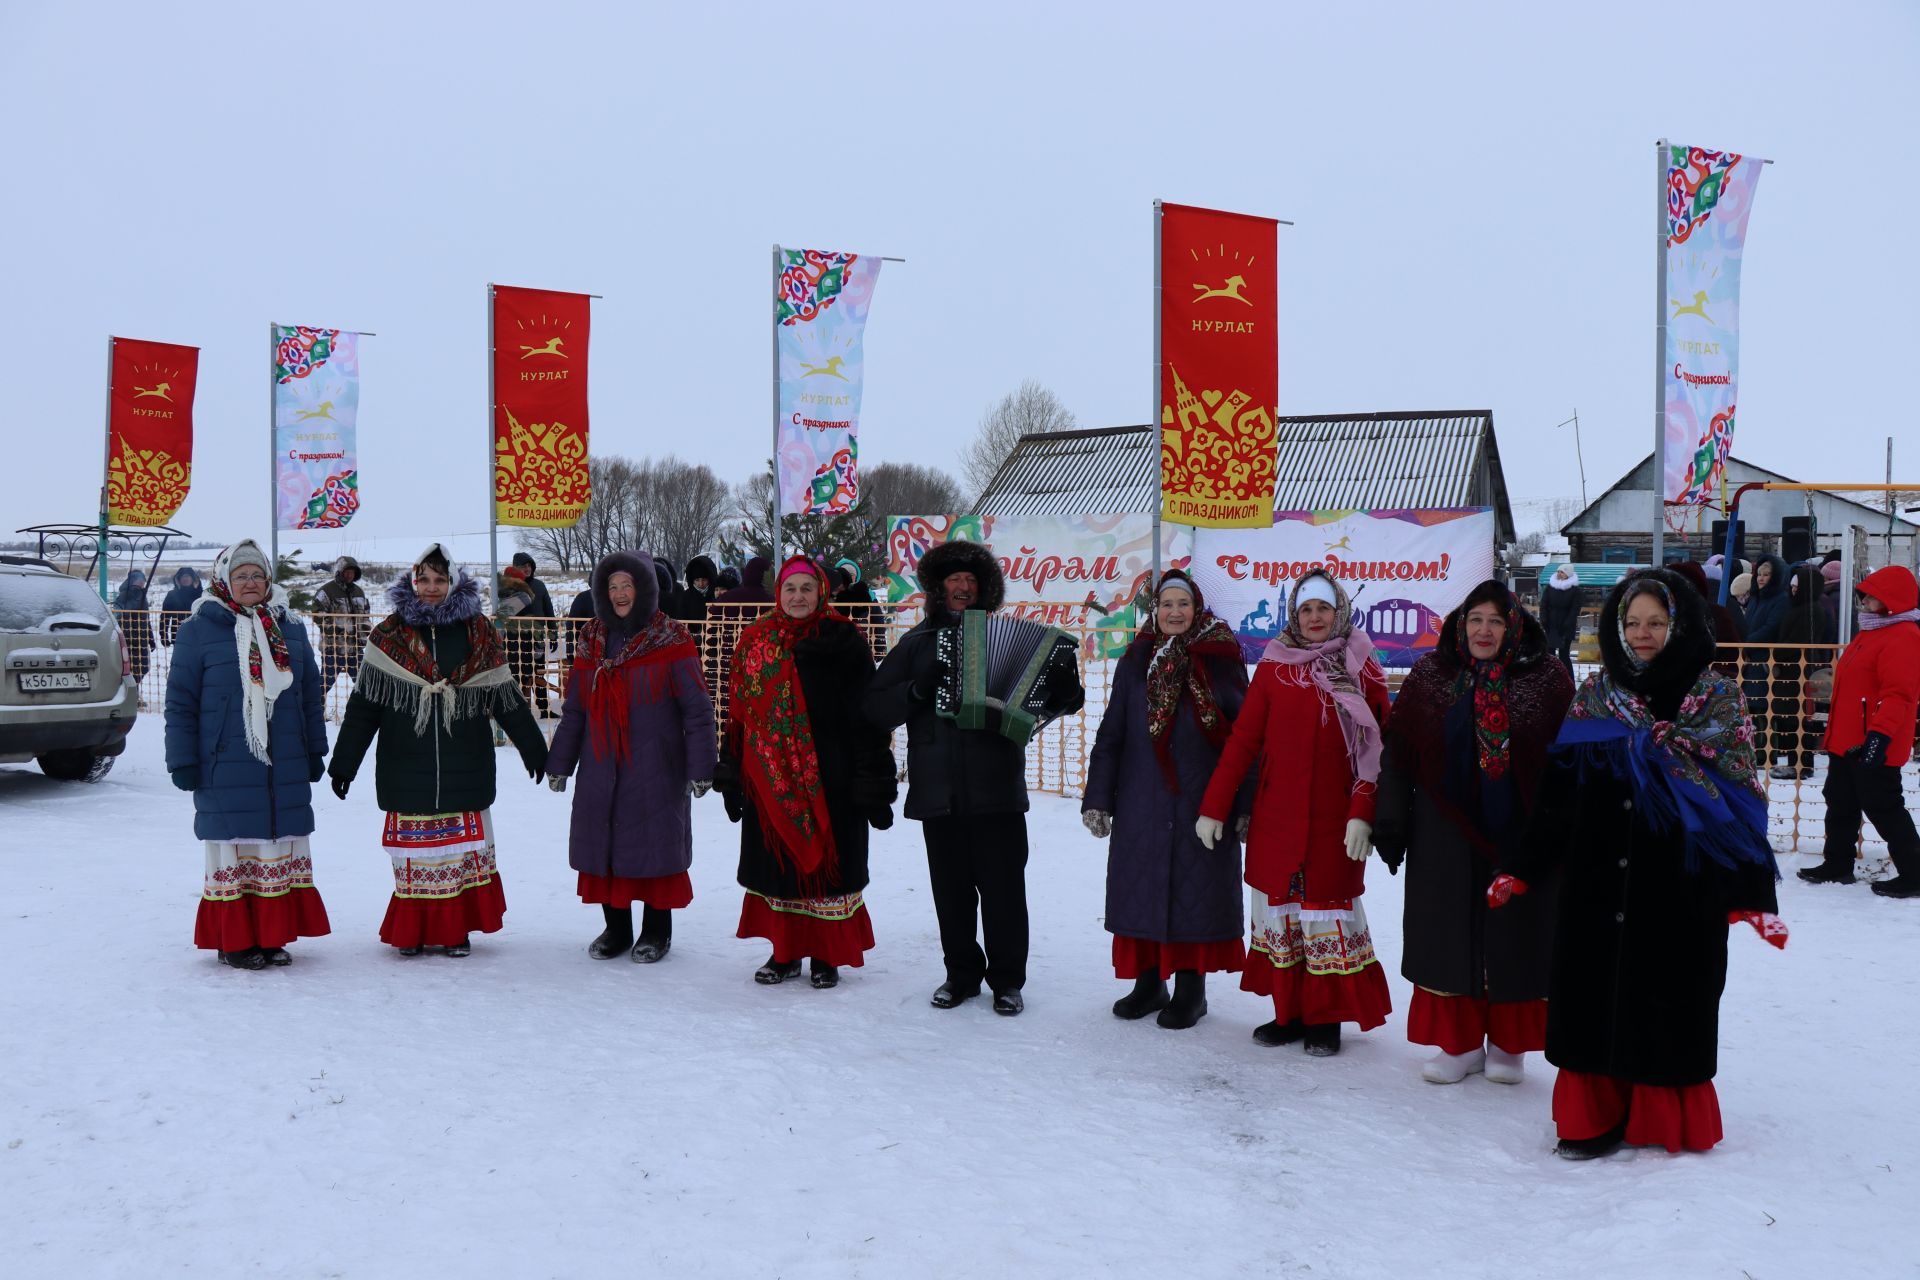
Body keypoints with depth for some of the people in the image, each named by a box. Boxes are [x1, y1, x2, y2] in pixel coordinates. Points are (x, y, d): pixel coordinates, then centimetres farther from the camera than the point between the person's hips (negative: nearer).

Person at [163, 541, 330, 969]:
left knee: (281, 849, 7)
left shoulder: (291, 629, 11)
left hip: (286, 770, 4)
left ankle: (274, 936, 18)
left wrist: (315, 752, 14)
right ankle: (233, 940, 12)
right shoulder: (198, 631, -1)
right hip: (225, 770, -4)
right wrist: (183, 762, -5)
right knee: (233, 846, 1)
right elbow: (180, 703, -2)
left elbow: (311, 697, 16)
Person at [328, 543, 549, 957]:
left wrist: (535, 750, 11)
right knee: (415, 852, 3)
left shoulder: (479, 634, 5)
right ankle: (412, 930, 15)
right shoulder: (389, 636, 3)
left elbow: (508, 699, 9)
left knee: (463, 848, 3)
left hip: (464, 767, 1)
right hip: (407, 768, 0)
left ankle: (456, 929, 14)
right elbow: (363, 705, 3)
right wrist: (343, 763, 1)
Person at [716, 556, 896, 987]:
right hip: (769, 780, 3)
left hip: (829, 781, -3)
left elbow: (868, 717, -5)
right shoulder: (756, 643, 8)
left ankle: (826, 956, 18)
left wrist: (873, 785, -9)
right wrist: (731, 779, 9)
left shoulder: (844, 642, -3)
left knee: (828, 864, 4)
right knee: (777, 866, 8)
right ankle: (785, 953, 22)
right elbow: (737, 714, 11)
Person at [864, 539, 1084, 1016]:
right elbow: (876, 706, 4)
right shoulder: (917, 644, 10)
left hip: (997, 787, -1)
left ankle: (1007, 980, 14)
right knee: (951, 890, 8)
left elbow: (1042, 696, 12)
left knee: (1003, 888, 1)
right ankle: (962, 974, 23)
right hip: (938, 792, 1)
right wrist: (919, 689, -13)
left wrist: (1064, 694, -10)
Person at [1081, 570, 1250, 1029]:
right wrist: (1097, 799, 3)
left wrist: (1246, 806, -4)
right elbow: (1110, 735, 8)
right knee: (1142, 889, 7)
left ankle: (1191, 988, 16)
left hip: (1204, 803, -2)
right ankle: (1149, 982, 21)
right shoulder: (1136, 661, 7)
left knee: (1197, 891, 3)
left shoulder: (1223, 661, 1)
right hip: (1142, 805, 2)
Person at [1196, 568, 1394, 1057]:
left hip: (1335, 820, -1)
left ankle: (1325, 1020, 14)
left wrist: (1363, 814, -12)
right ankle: (1289, 1013, 19)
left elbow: (1380, 751, -2)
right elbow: (1243, 741, 3)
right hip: (1276, 816, 2)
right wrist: (1213, 807, 0)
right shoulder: (1273, 668, 4)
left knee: (1328, 909, 2)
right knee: (1280, 907, 6)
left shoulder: (1362, 672, 1)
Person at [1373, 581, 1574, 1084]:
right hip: (1446, 837, 1)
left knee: (1515, 939, 7)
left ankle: (1508, 1044, 23)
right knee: (1449, 938, 7)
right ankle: (1459, 1043, 20)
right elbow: (1397, 757, 3)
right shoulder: (1429, 677, 2)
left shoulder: (1547, 680, -2)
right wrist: (1390, 825, 0)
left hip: (1521, 836, -1)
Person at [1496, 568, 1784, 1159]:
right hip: (1598, 883, 3)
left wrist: (1753, 893, -11)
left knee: (1670, 999, 4)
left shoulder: (1717, 700, -1)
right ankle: (1596, 1115, 18)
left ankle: (1669, 1119, 21)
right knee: (1596, 993, 5)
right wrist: (1519, 866, 3)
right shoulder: (1592, 697, 7)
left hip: (1681, 883, -2)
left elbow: (1741, 799, -4)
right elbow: (1558, 793, 8)